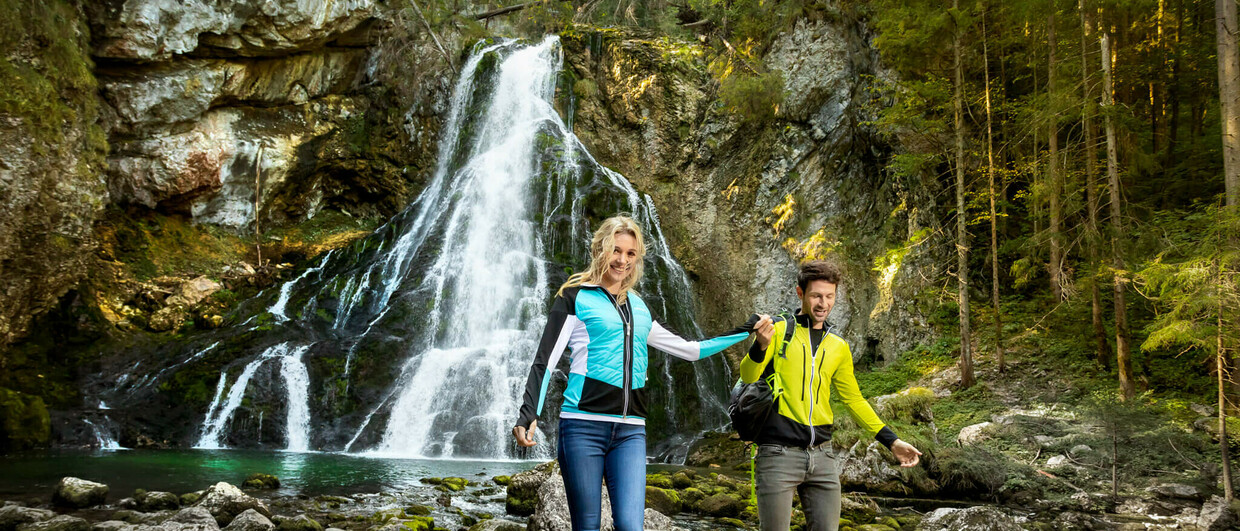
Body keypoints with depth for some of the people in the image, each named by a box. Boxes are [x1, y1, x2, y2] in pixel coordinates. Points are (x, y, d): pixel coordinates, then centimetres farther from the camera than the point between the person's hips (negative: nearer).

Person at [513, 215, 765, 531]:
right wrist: (529, 413, -17)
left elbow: (691, 350, 28)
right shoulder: (576, 298, 5)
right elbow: (545, 360, -2)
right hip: (583, 426, -4)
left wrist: (746, 331, 27)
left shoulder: (639, 309, 19)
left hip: (630, 431, 4)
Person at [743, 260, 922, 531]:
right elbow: (748, 378, -11)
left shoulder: (838, 347, 14)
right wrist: (760, 347, -31)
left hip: (822, 456, 5)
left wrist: (891, 440, 12)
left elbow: (854, 401, 20)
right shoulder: (777, 330, 1)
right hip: (778, 455, -5)